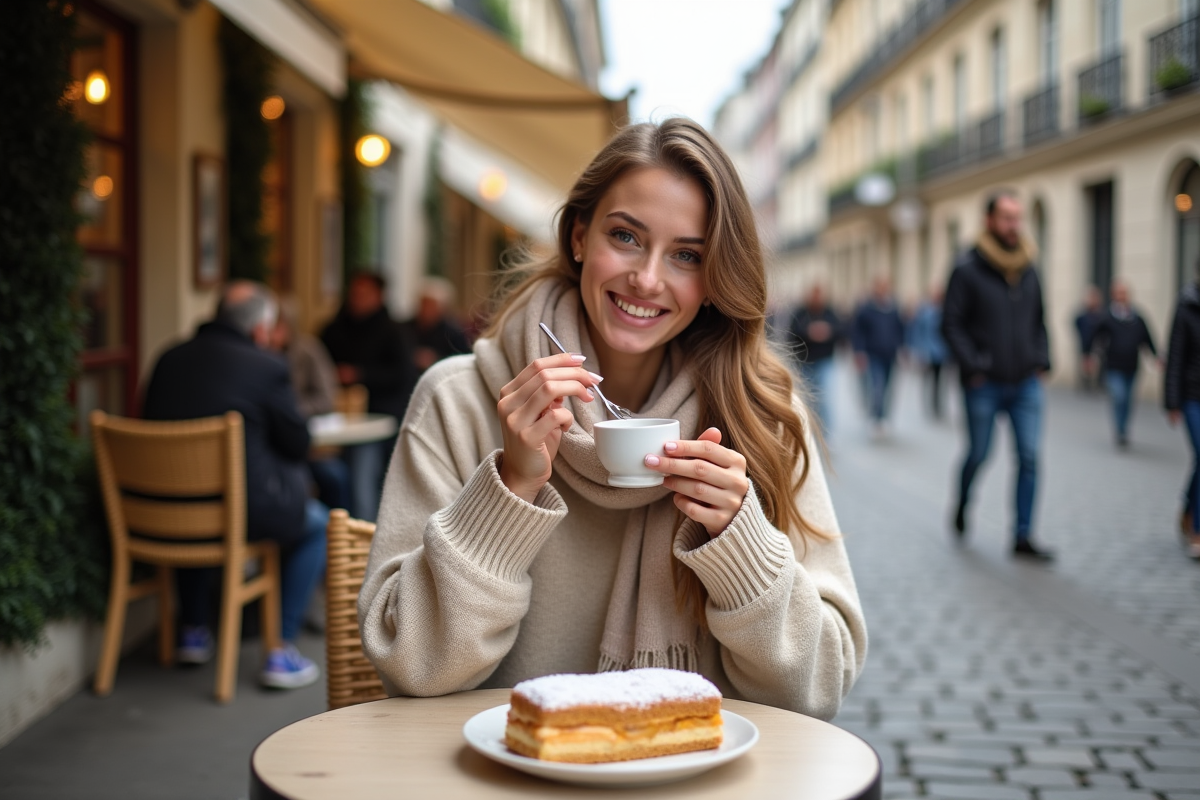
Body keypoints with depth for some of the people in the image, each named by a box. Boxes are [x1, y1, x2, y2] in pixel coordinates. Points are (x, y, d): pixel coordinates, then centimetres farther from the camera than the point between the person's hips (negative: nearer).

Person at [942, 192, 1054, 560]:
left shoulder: (1028, 269, 9)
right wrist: (973, 367, -14)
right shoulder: (968, 269, -7)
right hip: (984, 385, -4)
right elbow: (951, 324, -8)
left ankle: (1023, 537, 4)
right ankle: (962, 507, 36)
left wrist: (1041, 361, 5)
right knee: (978, 454, 7)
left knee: (1029, 457, -2)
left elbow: (1039, 320, 18)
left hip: (1025, 382, 4)